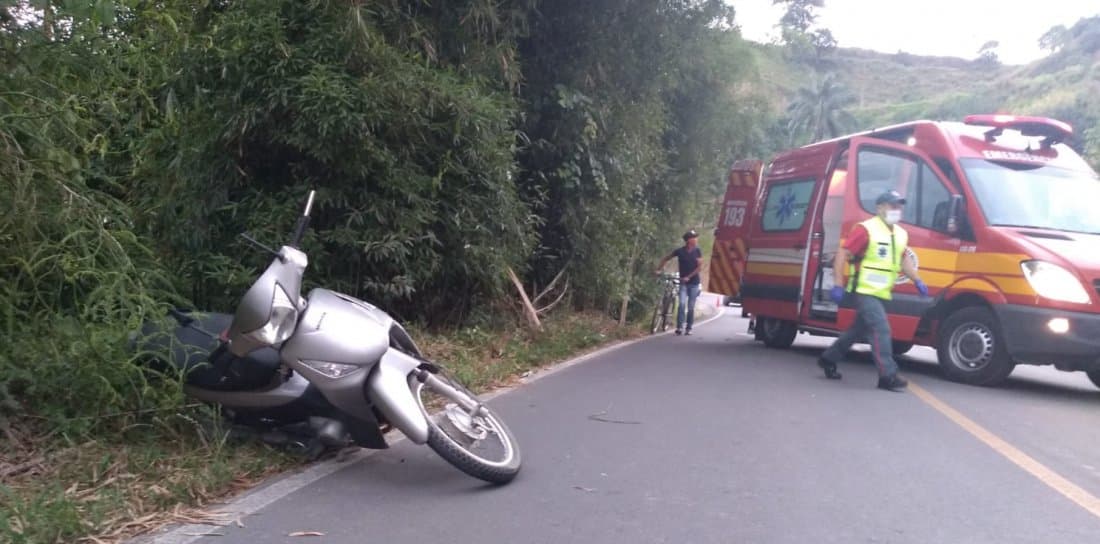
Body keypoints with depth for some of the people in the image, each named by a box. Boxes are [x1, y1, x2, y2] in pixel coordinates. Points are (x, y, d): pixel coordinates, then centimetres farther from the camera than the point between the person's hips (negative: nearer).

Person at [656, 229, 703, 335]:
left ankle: (689, 328, 14)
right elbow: (666, 259, 5)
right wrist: (659, 269, -4)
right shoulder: (680, 251, -5)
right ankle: (679, 327, -13)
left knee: (691, 307, 3)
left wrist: (688, 277, -15)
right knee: (682, 304, -16)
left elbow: (700, 266, -6)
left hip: (694, 283, 1)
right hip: (683, 283, -1)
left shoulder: (697, 251, -3)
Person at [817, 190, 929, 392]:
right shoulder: (865, 229, -12)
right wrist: (838, 285, -18)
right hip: (864, 290, -8)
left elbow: (903, 260, 27)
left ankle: (829, 359, 30)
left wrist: (917, 280, 15)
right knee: (881, 329, -14)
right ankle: (888, 375, -12)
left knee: (858, 330, 16)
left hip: (880, 293, 8)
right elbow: (842, 255, -14)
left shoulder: (901, 234, 13)